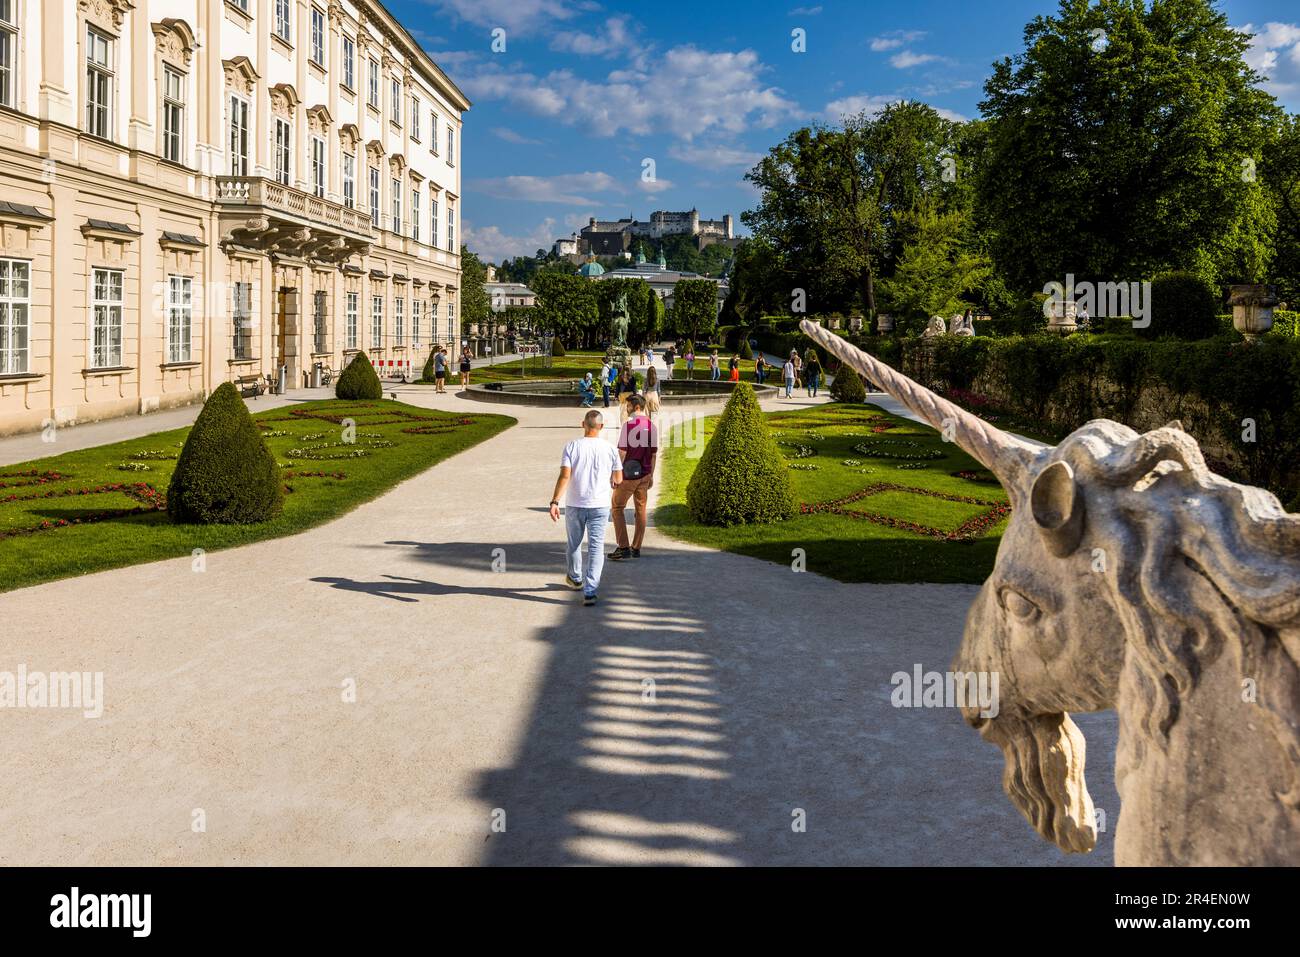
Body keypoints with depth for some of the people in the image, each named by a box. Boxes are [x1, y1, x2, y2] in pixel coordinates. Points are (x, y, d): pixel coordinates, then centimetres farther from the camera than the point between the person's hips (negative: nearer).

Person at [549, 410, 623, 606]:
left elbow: (565, 476, -16)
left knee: (574, 544, 20)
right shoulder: (610, 449, -3)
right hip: (600, 505, 0)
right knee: (596, 547, 0)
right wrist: (612, 483, 29)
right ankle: (590, 591, -9)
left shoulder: (572, 447, -7)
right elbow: (618, 478, 5)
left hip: (574, 504, 0)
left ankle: (575, 579, 41)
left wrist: (554, 501, -15)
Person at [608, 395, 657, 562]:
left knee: (618, 508, 3)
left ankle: (624, 548, -5)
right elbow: (654, 453, 9)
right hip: (644, 474, 6)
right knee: (640, 510, 12)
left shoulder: (628, 425, -14)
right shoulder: (652, 426, 5)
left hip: (628, 474, -6)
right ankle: (636, 548, 16)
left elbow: (622, 452, -15)